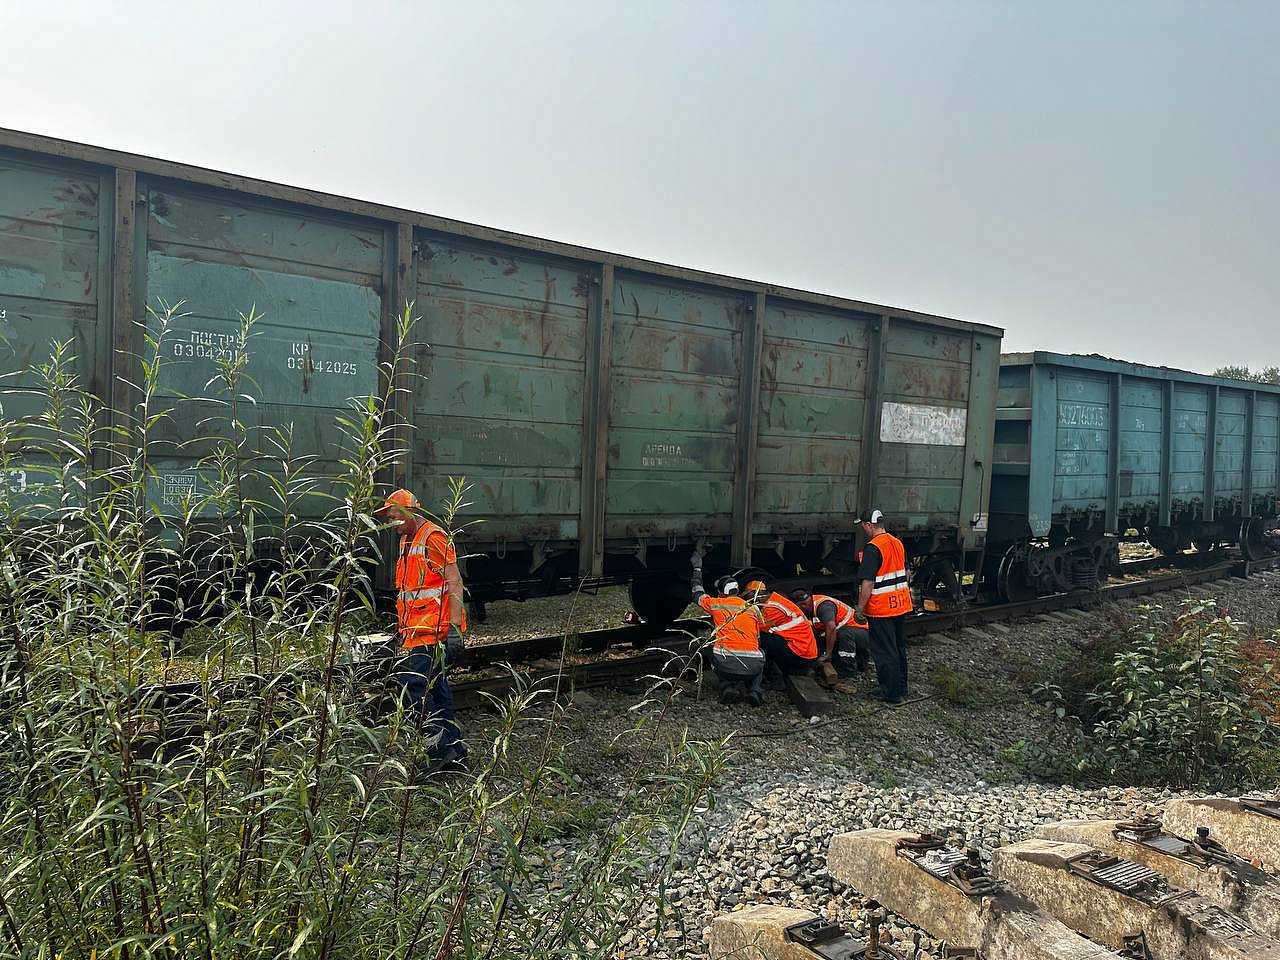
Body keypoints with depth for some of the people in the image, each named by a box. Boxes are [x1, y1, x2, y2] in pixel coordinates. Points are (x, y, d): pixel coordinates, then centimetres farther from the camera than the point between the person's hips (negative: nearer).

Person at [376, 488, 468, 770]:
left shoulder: (433, 537, -12)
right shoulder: (408, 540, 19)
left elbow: (454, 582, -18)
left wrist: (455, 625, -23)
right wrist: (403, 626, 24)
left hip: (430, 628, -10)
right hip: (417, 627, 10)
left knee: (411, 683, -14)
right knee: (435, 685, 11)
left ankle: (439, 745, -9)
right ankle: (454, 752, 17)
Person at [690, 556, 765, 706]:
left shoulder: (716, 604, 10)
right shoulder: (753, 609, 15)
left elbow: (697, 593, 31)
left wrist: (697, 568, 43)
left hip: (726, 665, -2)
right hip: (752, 668, 2)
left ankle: (728, 686, 6)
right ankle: (755, 689, 13)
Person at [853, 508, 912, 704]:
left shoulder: (872, 548, -20)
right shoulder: (898, 543, 7)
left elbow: (868, 582, -22)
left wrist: (860, 607, -14)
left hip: (881, 609, -9)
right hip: (900, 605, 9)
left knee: (884, 652, 2)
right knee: (899, 648, 18)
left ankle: (892, 693, 9)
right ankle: (902, 689, 29)